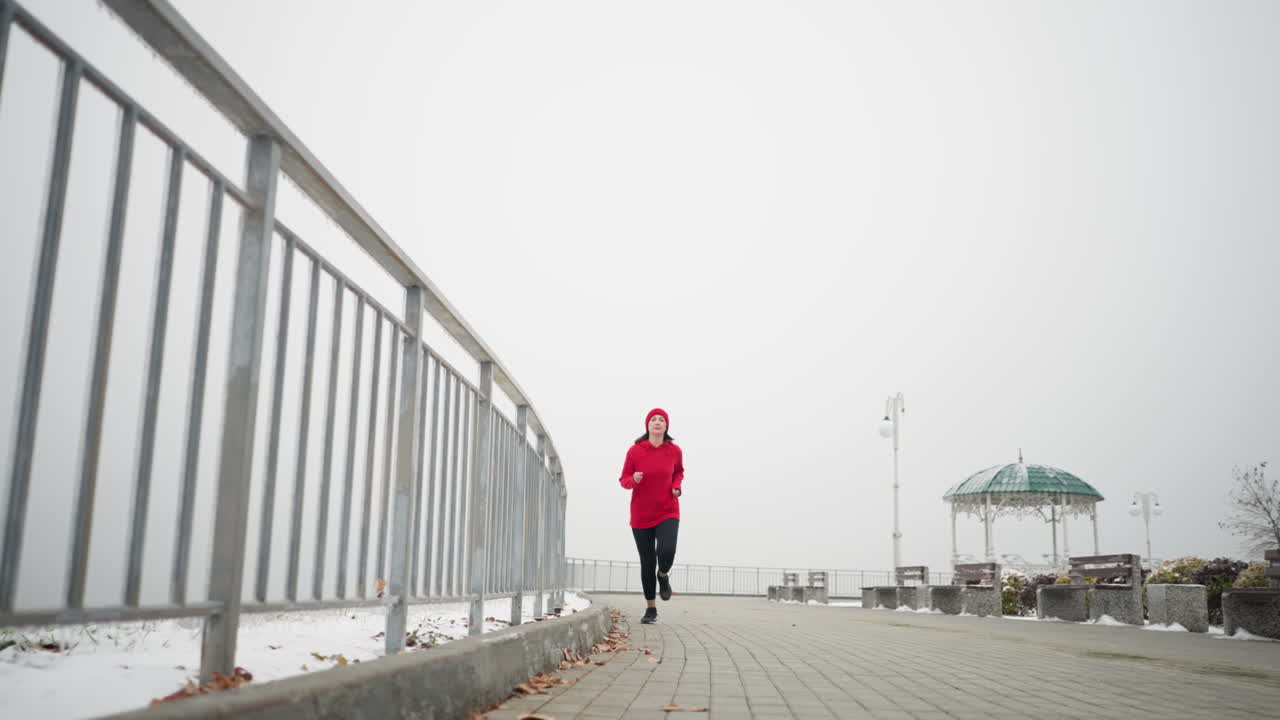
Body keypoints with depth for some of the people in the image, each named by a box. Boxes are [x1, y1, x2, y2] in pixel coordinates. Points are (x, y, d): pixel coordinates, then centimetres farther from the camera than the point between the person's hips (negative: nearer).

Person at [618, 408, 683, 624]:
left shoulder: (674, 451, -2)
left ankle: (663, 575, 14)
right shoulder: (635, 451, -8)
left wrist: (677, 487, -2)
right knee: (647, 562, 4)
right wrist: (633, 480, -21)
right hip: (641, 515, 0)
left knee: (666, 552, -24)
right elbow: (624, 480, 1)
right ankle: (651, 609, 24)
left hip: (668, 512, 0)